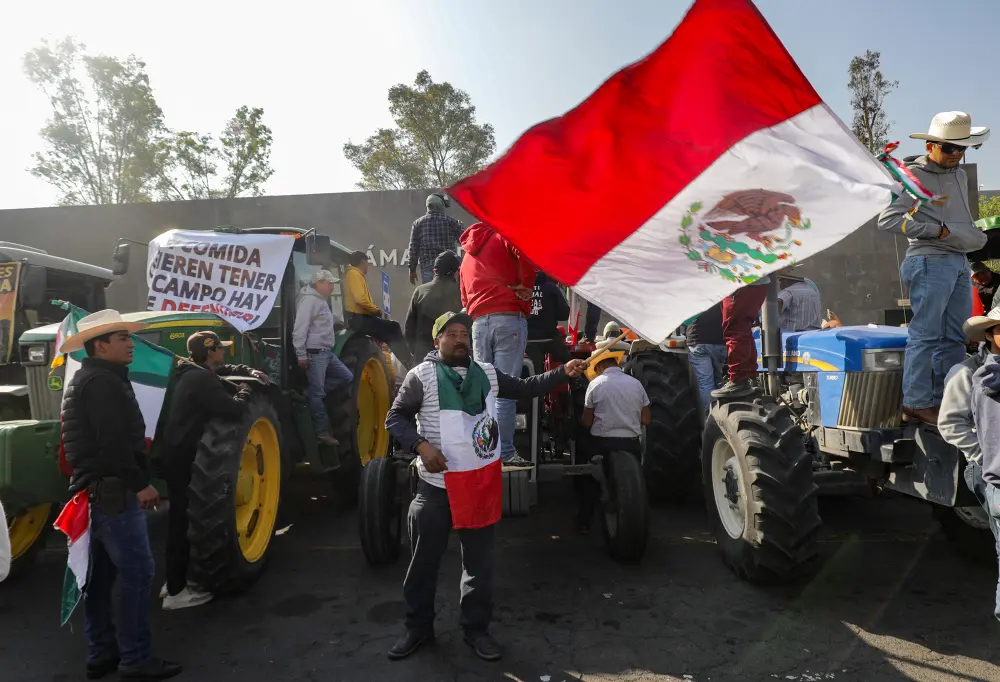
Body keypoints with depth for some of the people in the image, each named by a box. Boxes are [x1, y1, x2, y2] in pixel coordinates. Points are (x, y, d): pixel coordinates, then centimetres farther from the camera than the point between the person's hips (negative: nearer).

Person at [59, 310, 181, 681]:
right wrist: (140, 483, -18)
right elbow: (113, 443, -24)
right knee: (136, 571, -6)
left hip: (97, 488, 11)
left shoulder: (86, 379, 18)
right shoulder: (102, 381, -15)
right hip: (112, 490, -11)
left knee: (101, 574, 15)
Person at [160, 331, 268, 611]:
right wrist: (244, 390, -10)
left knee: (180, 516, 18)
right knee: (183, 519, -3)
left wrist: (251, 372, 10)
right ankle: (176, 593, 5)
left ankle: (175, 580, 29)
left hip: (178, 453, 11)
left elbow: (226, 369, 27)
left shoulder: (194, 372, 10)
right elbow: (233, 411, -30)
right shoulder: (202, 380, -22)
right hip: (183, 456, -11)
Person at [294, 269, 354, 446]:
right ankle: (322, 432, 3)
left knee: (346, 377, 12)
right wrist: (301, 355, -21)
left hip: (327, 352, 10)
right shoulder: (309, 300, -14)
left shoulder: (322, 301, 17)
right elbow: (300, 329, -20)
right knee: (318, 394, -3)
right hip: (315, 354, -10)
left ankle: (313, 393, 13)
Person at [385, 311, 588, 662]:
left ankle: (476, 627, 32)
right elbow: (395, 418, -7)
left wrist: (563, 372, 0)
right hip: (437, 484, -3)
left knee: (479, 561, 14)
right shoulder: (421, 376, -7)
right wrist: (421, 446, -21)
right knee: (424, 559, 10)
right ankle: (418, 627, 31)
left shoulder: (487, 373, 5)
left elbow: (524, 388, 9)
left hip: (482, 482, 4)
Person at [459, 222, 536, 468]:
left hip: (479, 323, 6)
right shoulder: (504, 236, 4)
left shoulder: (467, 256, 24)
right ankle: (505, 453, -7)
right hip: (508, 319, -6)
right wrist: (525, 285, -6)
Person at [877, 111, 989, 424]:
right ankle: (917, 403, -2)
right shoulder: (914, 175, -6)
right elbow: (887, 218, -16)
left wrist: (974, 236, 14)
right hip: (930, 261, -9)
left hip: (959, 262, 9)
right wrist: (938, 230, -15)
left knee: (954, 337, 9)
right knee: (925, 334, -8)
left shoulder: (960, 176, 20)